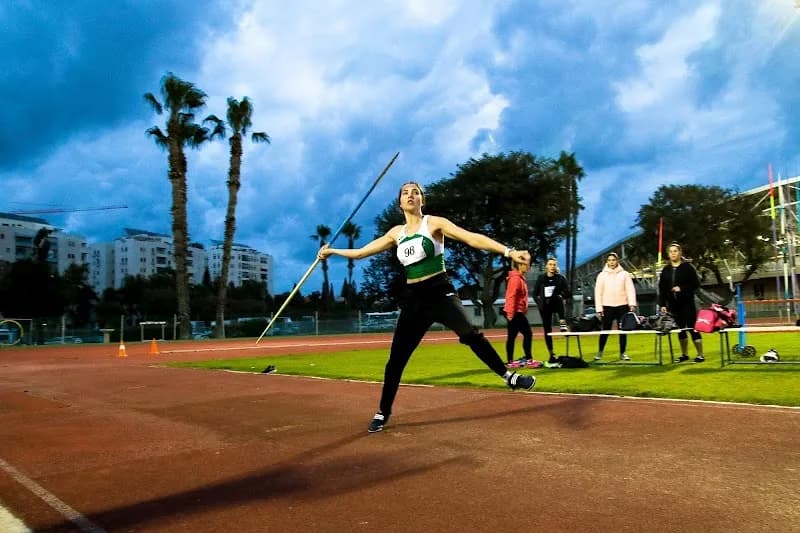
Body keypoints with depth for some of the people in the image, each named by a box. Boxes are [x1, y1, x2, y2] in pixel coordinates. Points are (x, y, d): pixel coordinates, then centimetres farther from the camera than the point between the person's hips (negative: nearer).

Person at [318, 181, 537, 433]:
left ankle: (509, 377, -12)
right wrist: (332, 251, 22)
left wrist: (508, 251, -24)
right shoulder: (396, 233, 11)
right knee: (396, 357, 3)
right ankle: (383, 413, 16)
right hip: (413, 299, 4)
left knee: (470, 334, -26)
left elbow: (471, 237, -14)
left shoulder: (435, 223, -3)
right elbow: (361, 251, 21)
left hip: (440, 292, -3)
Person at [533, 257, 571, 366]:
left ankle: (562, 323, -37)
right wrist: (540, 303, -2)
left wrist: (560, 296, -18)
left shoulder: (561, 278, 2)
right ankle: (552, 355, 12)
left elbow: (567, 292, 0)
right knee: (547, 330, 2)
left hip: (556, 304, -2)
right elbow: (535, 294, 11)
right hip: (545, 307, 2)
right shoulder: (541, 278, 6)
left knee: (558, 298, -37)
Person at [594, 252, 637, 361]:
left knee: (623, 330, 5)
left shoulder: (624, 274, 5)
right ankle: (600, 352, 16)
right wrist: (599, 308, -3)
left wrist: (632, 303, -14)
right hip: (607, 307, 0)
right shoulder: (602, 275, 5)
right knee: (605, 330, 2)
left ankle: (622, 353, 16)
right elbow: (598, 293, 3)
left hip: (622, 306, 1)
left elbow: (630, 289, 0)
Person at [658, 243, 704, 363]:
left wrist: (681, 288, -18)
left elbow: (696, 284, -7)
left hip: (687, 303, -4)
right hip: (673, 304, 4)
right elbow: (662, 289, 8)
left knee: (692, 328, -4)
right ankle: (684, 354, 22)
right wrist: (662, 304, 2)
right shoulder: (666, 270, 10)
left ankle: (700, 355, 4)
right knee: (680, 329, 12)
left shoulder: (687, 267, -2)